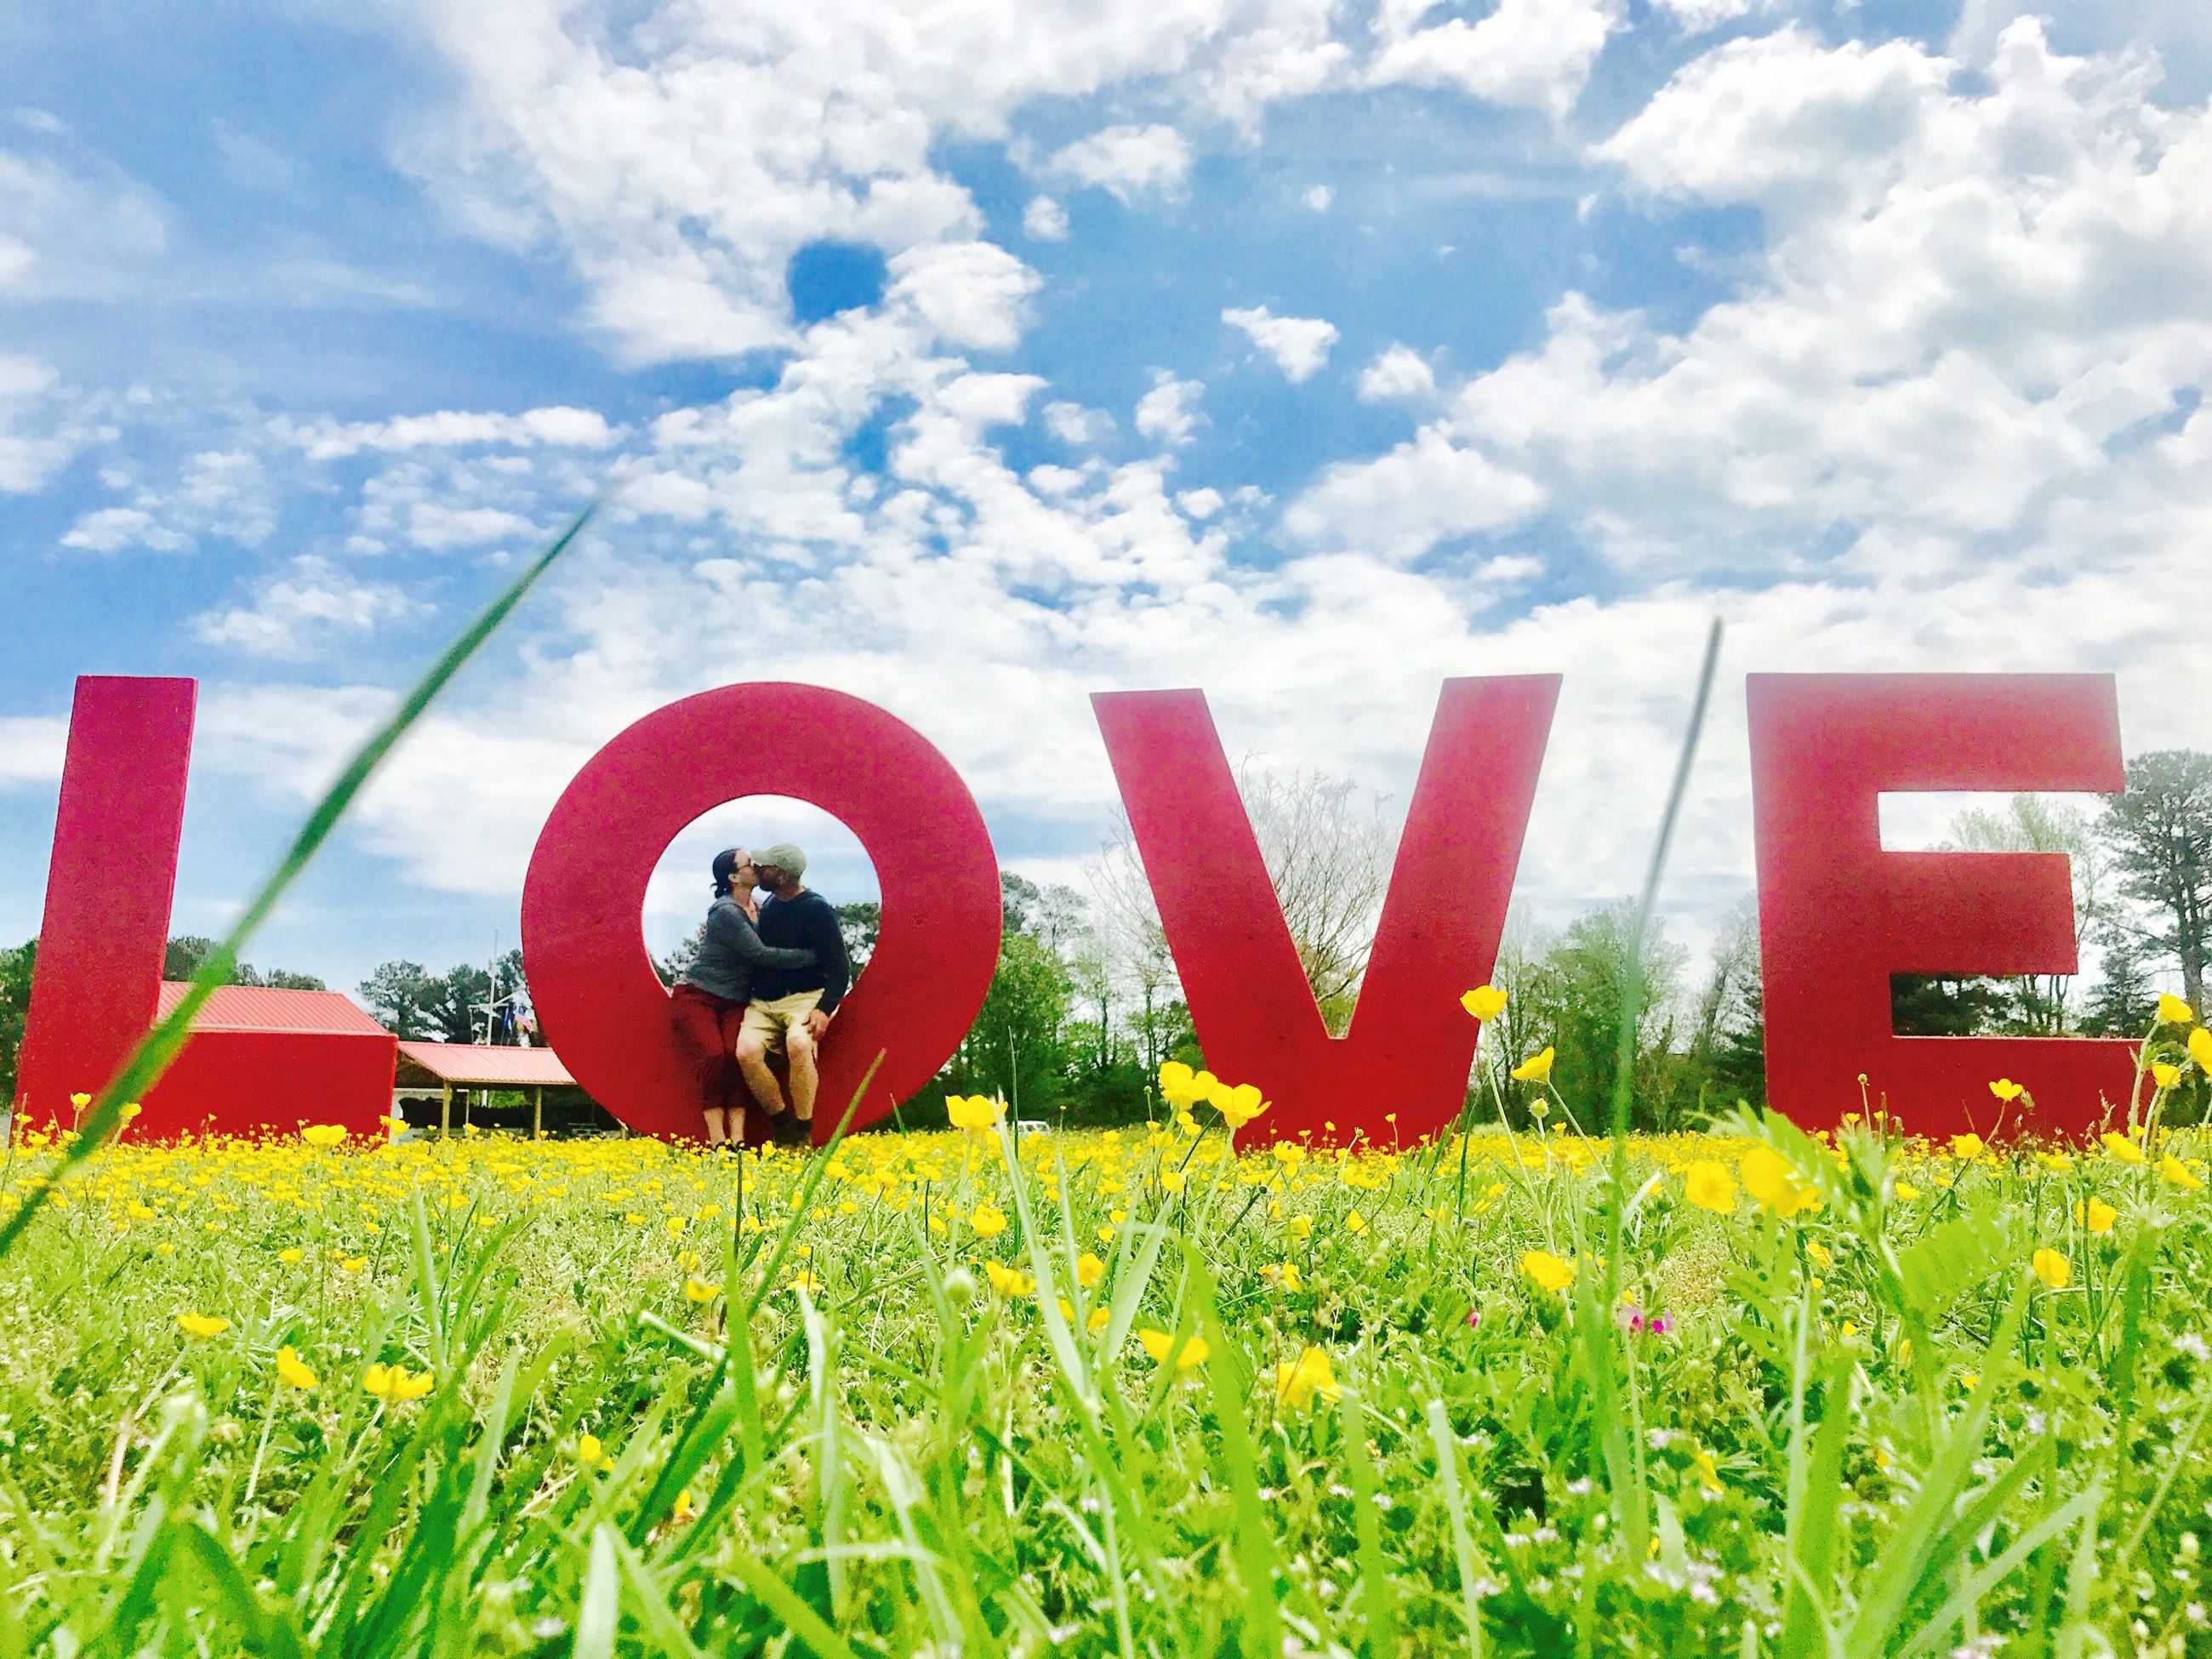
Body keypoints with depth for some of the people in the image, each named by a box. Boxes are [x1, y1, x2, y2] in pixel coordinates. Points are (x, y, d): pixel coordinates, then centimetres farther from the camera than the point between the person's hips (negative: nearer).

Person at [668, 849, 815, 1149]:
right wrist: (812, 956, -13)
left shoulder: (756, 907, 11)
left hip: (733, 1002, 6)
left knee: (737, 1053, -22)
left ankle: (738, 1138, -28)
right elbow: (760, 954, -19)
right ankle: (717, 1141, -26)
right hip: (695, 997, -6)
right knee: (712, 1055, -28)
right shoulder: (726, 912, -15)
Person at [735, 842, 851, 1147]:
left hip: (804, 997, -6)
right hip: (762, 1001, 6)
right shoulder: (769, 906, 12)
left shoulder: (816, 909, -8)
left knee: (798, 1044, -36)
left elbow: (840, 968, -10)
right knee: (747, 1052, -25)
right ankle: (783, 1126, -10)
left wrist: (825, 1009, -23)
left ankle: (803, 1135, -25)